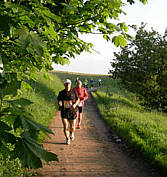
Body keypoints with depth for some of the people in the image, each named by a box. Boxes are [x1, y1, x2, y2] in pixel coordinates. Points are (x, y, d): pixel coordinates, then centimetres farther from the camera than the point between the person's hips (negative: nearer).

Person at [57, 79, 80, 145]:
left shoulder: (74, 92, -3)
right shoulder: (61, 93, -3)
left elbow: (78, 100, 9)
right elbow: (59, 101, 4)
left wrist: (75, 104, -12)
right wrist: (59, 103, -22)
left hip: (72, 112, 0)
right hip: (64, 113, 0)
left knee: (72, 128, 4)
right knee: (66, 127, -8)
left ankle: (71, 133, 40)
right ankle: (67, 139, 13)